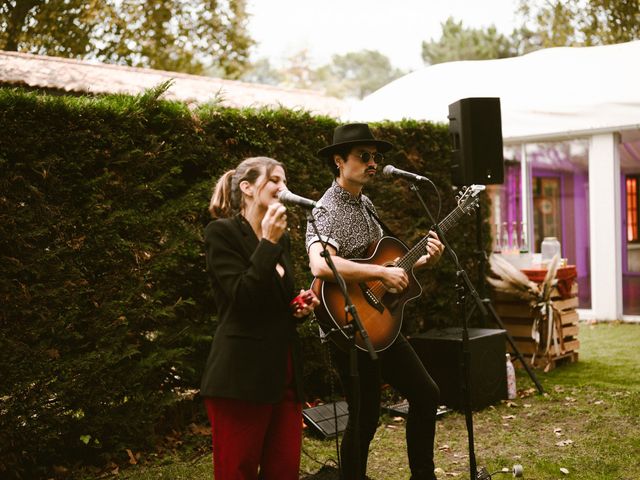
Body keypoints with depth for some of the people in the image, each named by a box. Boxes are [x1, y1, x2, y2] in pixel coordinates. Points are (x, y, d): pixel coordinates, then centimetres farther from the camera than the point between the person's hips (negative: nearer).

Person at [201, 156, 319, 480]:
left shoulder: (281, 238, 16)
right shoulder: (222, 232, -7)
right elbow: (242, 298, -19)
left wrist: (301, 305, 6)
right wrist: (268, 242, -18)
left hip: (284, 372, 8)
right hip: (241, 377, -7)